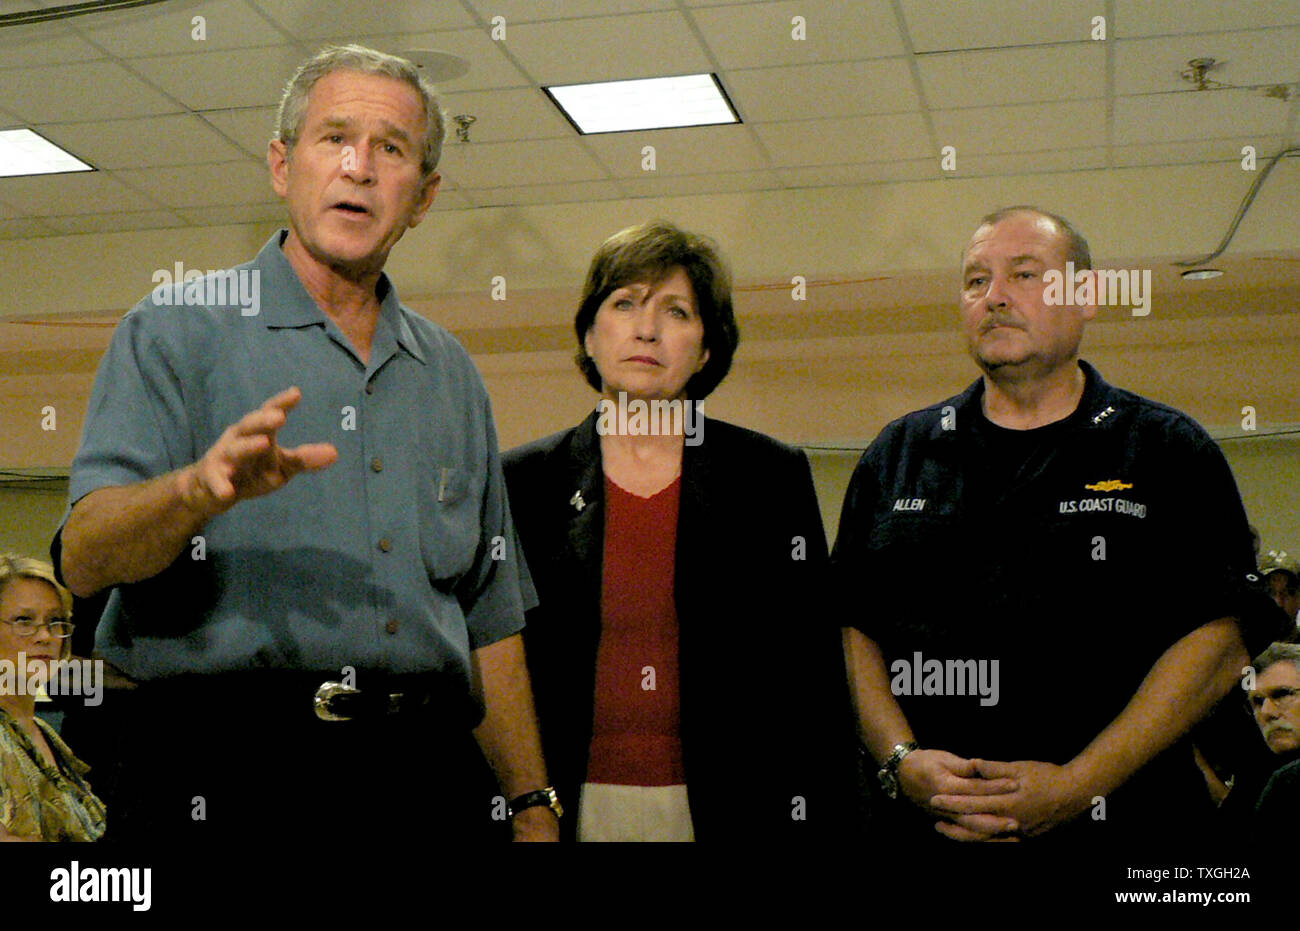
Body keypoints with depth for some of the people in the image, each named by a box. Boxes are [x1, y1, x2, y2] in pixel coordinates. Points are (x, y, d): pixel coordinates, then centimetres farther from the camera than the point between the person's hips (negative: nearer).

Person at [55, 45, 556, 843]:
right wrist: (199, 488, -32)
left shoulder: (450, 372, 16)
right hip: (222, 775, -4)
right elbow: (85, 559, -11)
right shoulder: (176, 333, 1)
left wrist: (534, 807, 13)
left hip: (424, 777, 4)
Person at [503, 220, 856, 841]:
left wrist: (815, 821, -4)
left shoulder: (773, 477, 3)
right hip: (573, 808, 1)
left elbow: (814, 673, 2)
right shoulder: (525, 483, 4)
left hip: (726, 810, 0)